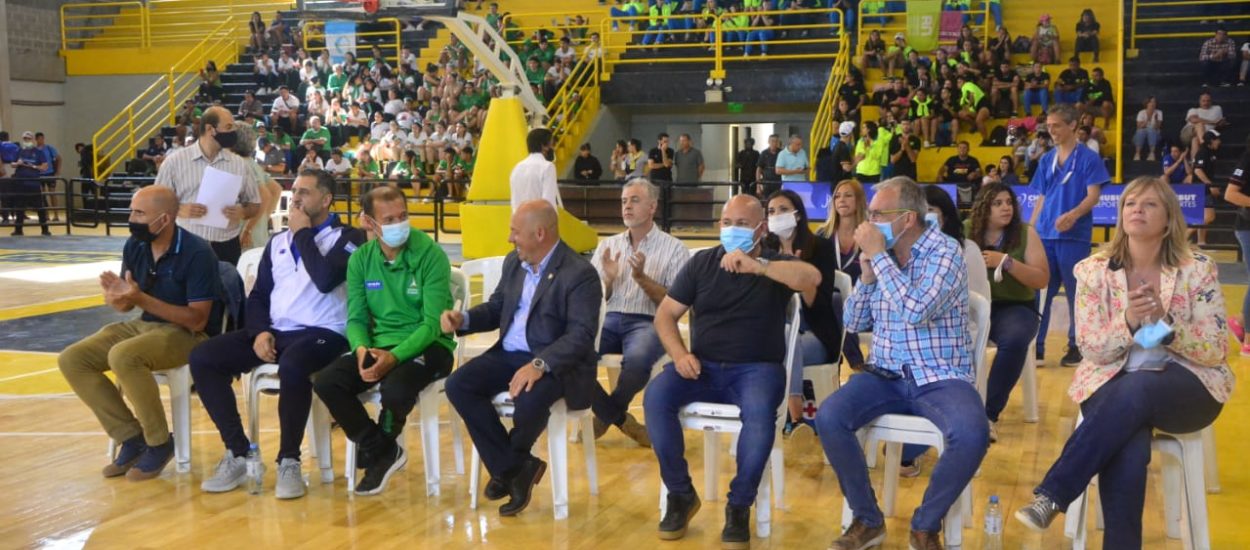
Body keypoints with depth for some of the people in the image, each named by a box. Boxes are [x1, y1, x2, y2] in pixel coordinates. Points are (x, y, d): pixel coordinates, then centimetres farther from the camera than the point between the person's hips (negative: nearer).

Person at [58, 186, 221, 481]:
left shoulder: (197, 253, -21)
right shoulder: (134, 246, 0)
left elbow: (197, 320, -23)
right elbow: (127, 305, 8)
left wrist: (141, 299, -28)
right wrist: (118, 297, -17)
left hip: (188, 334, -8)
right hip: (145, 324, 8)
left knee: (123, 356, -33)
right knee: (72, 359, -7)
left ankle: (159, 442, -12)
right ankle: (132, 437, 0)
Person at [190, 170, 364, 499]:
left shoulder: (346, 238, 0)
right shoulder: (278, 242, 19)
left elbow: (325, 280, -19)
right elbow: (258, 295, 18)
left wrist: (304, 233, -6)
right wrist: (260, 331, -3)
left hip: (322, 333, -6)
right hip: (275, 332, 7)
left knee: (292, 366, -39)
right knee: (203, 358, -12)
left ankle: (289, 461, -20)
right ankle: (238, 453, -6)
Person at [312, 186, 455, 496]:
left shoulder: (430, 255, -12)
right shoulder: (360, 259, 3)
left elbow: (432, 324, -16)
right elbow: (356, 318, 4)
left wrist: (394, 356, -30)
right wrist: (361, 348, -19)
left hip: (426, 345, -5)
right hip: (378, 343, 5)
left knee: (395, 389, -35)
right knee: (326, 382, -19)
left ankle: (376, 449, 2)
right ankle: (383, 452, -1)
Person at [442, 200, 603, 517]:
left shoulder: (580, 274, -14)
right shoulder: (513, 262, 11)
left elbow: (581, 335, -22)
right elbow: (497, 308, 20)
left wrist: (540, 364, -37)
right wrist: (463, 319, -3)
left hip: (557, 363, -7)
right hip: (509, 354, 7)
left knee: (529, 400, -37)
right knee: (457, 385, -16)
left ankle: (509, 465, 0)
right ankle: (516, 467, -9)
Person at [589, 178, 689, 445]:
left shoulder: (674, 248, 6)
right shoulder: (607, 245, 18)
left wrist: (642, 278, -13)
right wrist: (608, 279, -6)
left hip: (648, 322, -3)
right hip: (608, 319, 3)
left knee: (637, 359, -38)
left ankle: (607, 414, -3)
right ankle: (620, 419, -6)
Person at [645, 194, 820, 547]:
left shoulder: (775, 265, 2)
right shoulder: (701, 262, 9)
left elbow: (812, 278, -21)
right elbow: (665, 314, 8)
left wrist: (757, 266, -32)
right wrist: (679, 353, -11)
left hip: (756, 368, -3)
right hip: (703, 366, 3)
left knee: (760, 413, -35)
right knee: (655, 398, -25)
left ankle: (739, 505, -15)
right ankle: (681, 494, -7)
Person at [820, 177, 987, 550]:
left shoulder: (944, 251, -10)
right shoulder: (881, 254, 7)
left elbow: (916, 312, -26)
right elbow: (854, 324, 11)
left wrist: (878, 256, -20)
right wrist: (867, 273, -5)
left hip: (941, 378, -4)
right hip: (887, 375, 4)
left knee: (972, 435, -33)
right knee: (828, 418, -22)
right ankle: (867, 520, -3)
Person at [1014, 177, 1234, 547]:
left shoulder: (1198, 269, -2)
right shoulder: (1094, 270, 1)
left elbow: (1215, 352, -5)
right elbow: (1092, 349, -1)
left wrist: (1166, 320, -23)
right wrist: (1128, 323, -23)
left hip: (1187, 387, 0)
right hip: (1112, 383, 1)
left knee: (1135, 390, -37)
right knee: (1128, 450, -35)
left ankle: (1051, 496, -38)